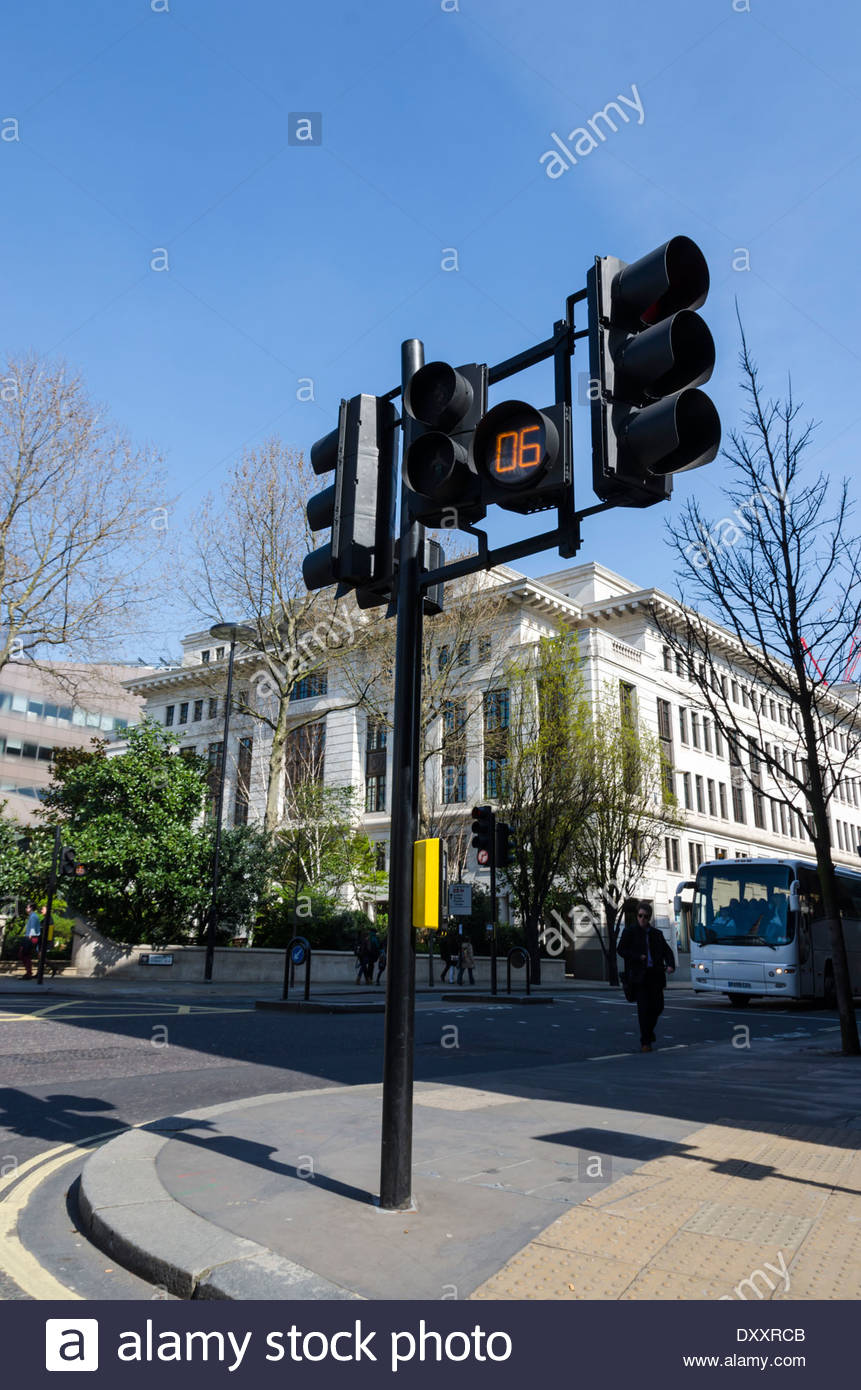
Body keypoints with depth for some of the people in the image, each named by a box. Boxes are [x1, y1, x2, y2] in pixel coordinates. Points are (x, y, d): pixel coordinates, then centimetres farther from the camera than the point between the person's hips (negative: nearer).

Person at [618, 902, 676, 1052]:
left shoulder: (657, 933, 13)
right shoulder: (630, 931, 3)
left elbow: (667, 951, 10)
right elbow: (621, 950, -1)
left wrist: (670, 965, -9)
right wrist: (639, 957, -12)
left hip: (655, 975, 4)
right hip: (639, 975, -4)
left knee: (658, 1006, 6)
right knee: (643, 1007, -6)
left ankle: (648, 1031, 34)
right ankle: (645, 1041, 4)